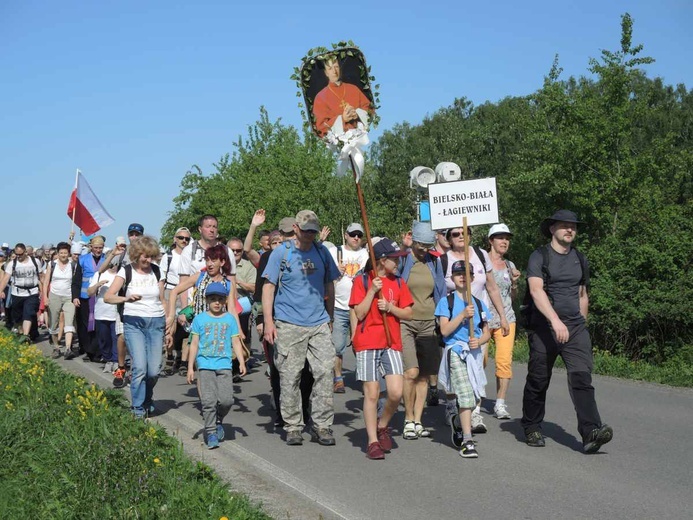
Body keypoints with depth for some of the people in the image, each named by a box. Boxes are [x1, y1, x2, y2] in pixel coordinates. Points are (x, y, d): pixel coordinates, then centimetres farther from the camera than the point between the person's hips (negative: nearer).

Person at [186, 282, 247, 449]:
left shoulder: (230, 319, 9)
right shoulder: (200, 319, 6)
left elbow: (236, 342, 9)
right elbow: (194, 344, 8)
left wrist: (241, 362, -2)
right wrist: (190, 367, 5)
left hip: (224, 365, 1)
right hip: (205, 365, -1)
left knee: (226, 400, -8)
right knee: (208, 401, -8)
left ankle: (218, 420, 21)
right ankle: (211, 432, 3)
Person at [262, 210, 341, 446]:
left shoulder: (322, 252, 10)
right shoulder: (280, 253, 0)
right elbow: (268, 287, -1)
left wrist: (329, 318, 22)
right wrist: (268, 322, -8)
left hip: (319, 324, 3)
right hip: (288, 325, -3)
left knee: (325, 372, -4)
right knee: (289, 377, 0)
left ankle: (322, 425, 5)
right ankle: (293, 427, 12)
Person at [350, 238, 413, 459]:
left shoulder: (398, 283, 10)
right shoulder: (362, 281, -1)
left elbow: (408, 314, 8)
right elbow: (360, 314, -7)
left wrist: (389, 306, -8)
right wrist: (373, 291, -14)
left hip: (391, 343, 3)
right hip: (367, 343, -3)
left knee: (396, 392, -9)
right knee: (371, 393, -2)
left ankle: (382, 427, 19)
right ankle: (373, 442, 8)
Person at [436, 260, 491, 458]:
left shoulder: (479, 304, 13)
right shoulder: (446, 302, 2)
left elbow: (486, 333, 14)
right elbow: (445, 330, -8)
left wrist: (479, 341, -7)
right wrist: (463, 315, -16)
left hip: (474, 353, 4)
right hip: (455, 351, -4)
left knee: (475, 396, 7)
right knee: (466, 395, -16)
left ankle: (458, 422, 37)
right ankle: (467, 440, -13)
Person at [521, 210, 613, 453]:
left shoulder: (580, 260, 14)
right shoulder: (539, 257, -3)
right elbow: (536, 290, -17)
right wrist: (555, 320, -29)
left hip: (576, 328, 3)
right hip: (544, 327, -3)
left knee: (581, 377, -12)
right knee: (538, 381, 6)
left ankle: (591, 433, -21)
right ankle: (532, 428, 24)